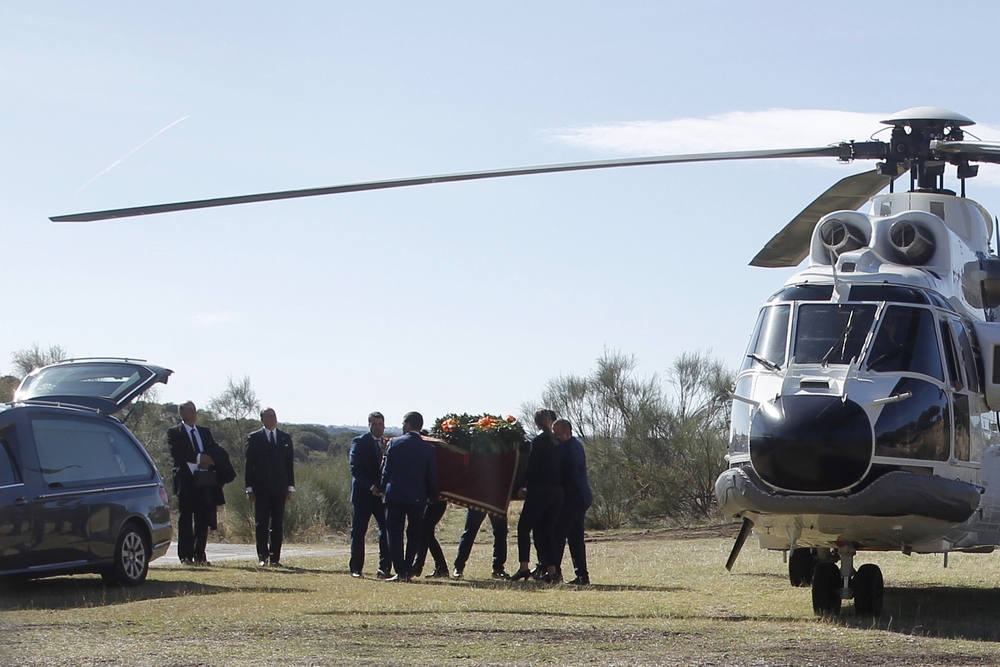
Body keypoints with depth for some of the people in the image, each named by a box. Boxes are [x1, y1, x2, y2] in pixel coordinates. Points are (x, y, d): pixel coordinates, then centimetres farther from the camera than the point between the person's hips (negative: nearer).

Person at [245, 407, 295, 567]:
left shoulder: (286, 438, 10)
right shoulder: (254, 438, 3)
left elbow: (290, 463, 11)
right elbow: (249, 464, 1)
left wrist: (290, 487, 5)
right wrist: (250, 488, -4)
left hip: (279, 488, 2)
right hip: (261, 487, -2)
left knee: (277, 524, 2)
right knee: (261, 524, 0)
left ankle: (275, 557, 4)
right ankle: (263, 556, 5)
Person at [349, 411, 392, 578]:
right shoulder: (359, 442, -1)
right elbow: (355, 468, -10)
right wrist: (371, 486, -19)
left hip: (382, 494, 4)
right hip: (363, 494, -4)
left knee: (386, 531, -4)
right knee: (358, 532, 0)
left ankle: (384, 568, 0)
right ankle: (356, 569, 4)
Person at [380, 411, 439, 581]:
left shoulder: (395, 443, -4)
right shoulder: (428, 448, -1)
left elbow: (386, 470, 0)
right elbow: (432, 476, 3)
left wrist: (383, 489, 12)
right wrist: (433, 496, 15)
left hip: (394, 495, -2)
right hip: (417, 497, 2)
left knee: (395, 534, 2)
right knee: (414, 535, 12)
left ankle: (400, 572, -6)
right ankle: (408, 570, 10)